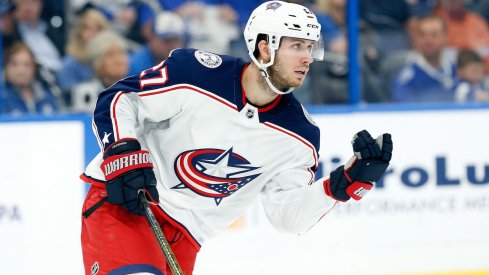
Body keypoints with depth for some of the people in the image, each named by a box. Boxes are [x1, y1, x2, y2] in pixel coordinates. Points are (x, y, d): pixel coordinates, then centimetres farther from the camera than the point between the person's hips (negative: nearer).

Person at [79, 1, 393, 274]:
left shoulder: (299, 136, -2)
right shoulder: (193, 74, -16)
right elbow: (117, 99, -8)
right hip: (117, 200, -6)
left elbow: (287, 213, -4)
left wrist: (350, 179, -16)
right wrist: (123, 154, -24)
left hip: (182, 239, 6)